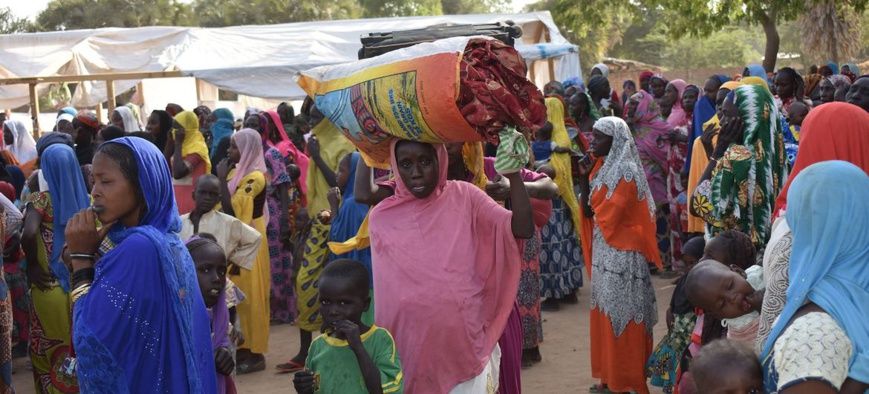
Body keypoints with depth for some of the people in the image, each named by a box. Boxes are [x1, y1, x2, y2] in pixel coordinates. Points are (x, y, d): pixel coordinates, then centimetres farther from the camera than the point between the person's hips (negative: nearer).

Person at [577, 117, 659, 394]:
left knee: (621, 317, -2)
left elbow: (606, 215, -18)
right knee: (605, 315, 12)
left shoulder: (626, 172, -15)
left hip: (622, 256, -9)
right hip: (603, 253, 9)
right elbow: (589, 211, 8)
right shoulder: (601, 167, 10)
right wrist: (584, 177, -2)